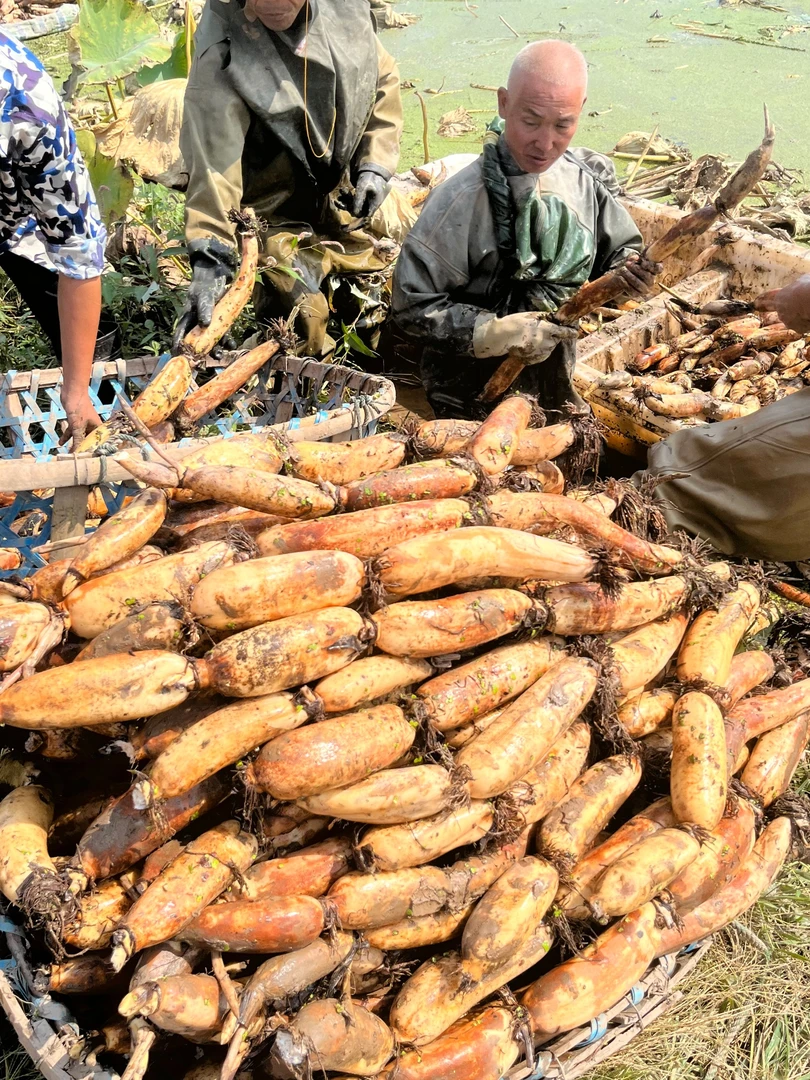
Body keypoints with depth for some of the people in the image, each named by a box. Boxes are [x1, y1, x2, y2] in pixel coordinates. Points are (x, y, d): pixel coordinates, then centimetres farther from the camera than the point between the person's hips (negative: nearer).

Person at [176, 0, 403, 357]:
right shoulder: (221, 57, -28)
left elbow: (382, 80, 5)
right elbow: (213, 162, -32)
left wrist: (375, 164, -4)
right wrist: (210, 259, -40)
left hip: (339, 201, 6)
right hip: (275, 216, -6)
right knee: (298, 328, -13)